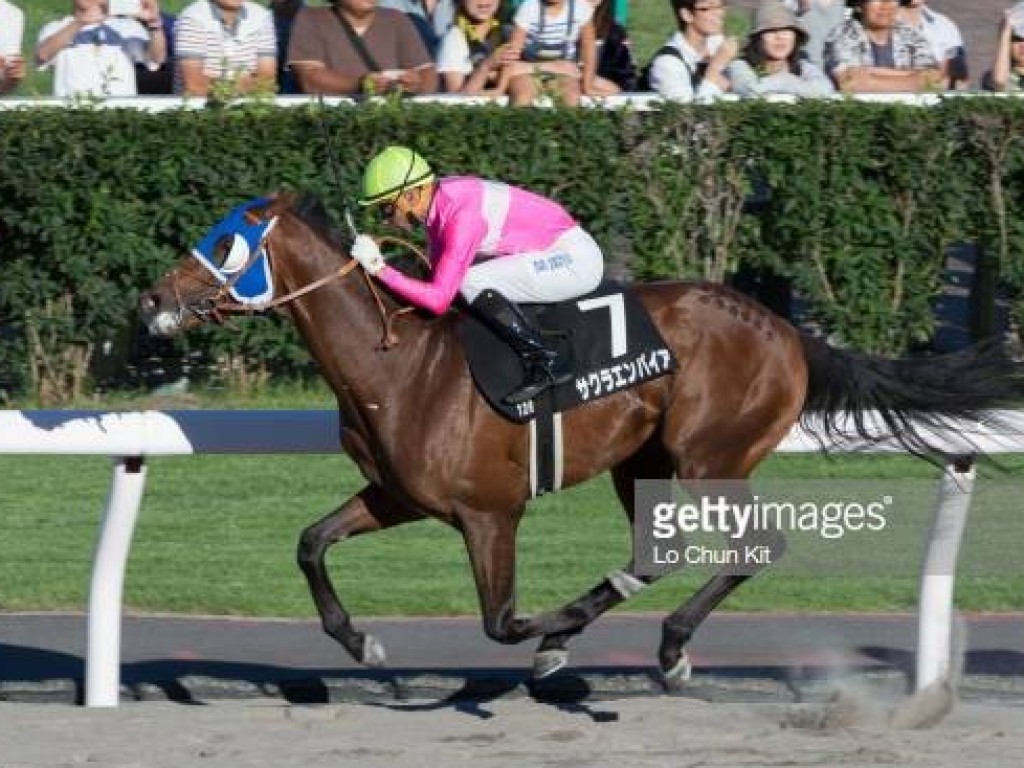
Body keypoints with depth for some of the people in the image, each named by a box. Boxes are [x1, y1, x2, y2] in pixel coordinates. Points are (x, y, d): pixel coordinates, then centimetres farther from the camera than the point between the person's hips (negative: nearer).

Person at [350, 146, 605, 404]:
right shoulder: (438, 201, 1)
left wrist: (380, 270, -27)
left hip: (575, 260, -10)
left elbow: (439, 300, -29)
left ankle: (546, 361, -18)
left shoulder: (461, 215, -27)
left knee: (471, 284, -23)